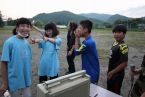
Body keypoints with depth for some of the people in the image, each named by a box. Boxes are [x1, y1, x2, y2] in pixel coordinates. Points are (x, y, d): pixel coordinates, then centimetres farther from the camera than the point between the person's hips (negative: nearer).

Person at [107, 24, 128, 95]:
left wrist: (112, 72, -17)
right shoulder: (115, 43, 3)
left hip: (117, 75, -8)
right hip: (111, 73, 8)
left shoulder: (123, 47, -24)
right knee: (109, 91, 24)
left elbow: (124, 64, -25)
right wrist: (109, 71, 14)